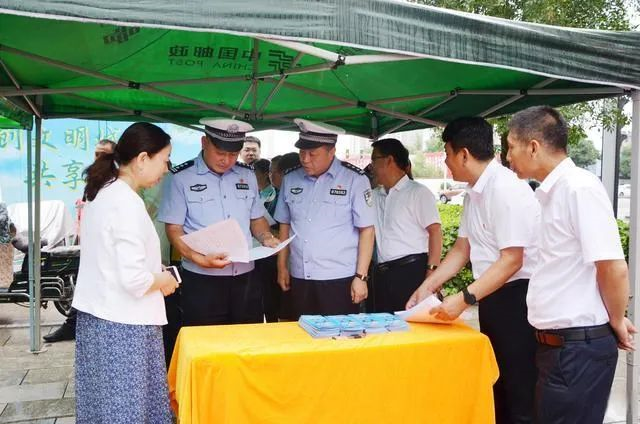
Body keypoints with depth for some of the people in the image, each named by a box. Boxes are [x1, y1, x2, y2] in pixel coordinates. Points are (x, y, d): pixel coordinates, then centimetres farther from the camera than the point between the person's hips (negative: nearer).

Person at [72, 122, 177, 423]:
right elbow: (133, 279, -24)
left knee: (105, 399, 16)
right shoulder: (128, 204, -20)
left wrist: (155, 273, 14)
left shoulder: (100, 193, 8)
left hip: (95, 315, 9)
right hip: (123, 323, -9)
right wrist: (163, 281, -6)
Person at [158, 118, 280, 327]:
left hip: (245, 278, 4)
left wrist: (267, 238, -2)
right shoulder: (181, 177, -4)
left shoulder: (247, 175, 10)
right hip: (201, 281, -4)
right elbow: (173, 229, -6)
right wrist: (200, 259, -21)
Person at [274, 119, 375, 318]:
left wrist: (361, 277, -9)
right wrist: (282, 267, 12)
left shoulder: (354, 179, -6)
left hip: (339, 279, -4)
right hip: (299, 278, 4)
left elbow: (366, 230, -5)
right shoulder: (290, 179, 7)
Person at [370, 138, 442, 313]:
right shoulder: (374, 196, 17)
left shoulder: (418, 192, -2)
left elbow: (435, 232, -9)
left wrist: (431, 272, -17)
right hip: (382, 274, 6)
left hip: (412, 271, -6)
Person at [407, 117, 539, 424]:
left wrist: (464, 299, -26)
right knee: (495, 385, 19)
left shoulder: (506, 190, -20)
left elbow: (511, 260, -24)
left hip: (516, 298, -9)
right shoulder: (474, 192, 8)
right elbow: (461, 248, 14)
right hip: (491, 297, 9)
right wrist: (428, 286, 10)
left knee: (518, 391, 2)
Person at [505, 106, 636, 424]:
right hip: (555, 343, 9)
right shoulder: (549, 193, 9)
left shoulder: (579, 187, -18)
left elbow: (613, 268, -20)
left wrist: (616, 321, -7)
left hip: (579, 346, -9)